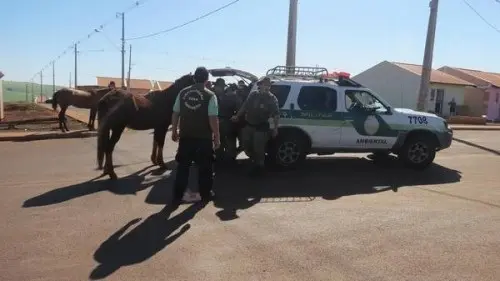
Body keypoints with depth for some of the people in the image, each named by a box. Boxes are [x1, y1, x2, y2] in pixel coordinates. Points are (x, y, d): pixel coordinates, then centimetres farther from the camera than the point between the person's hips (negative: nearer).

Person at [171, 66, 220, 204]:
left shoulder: (183, 93, 2)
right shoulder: (210, 95, -10)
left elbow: (175, 114, 4)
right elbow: (213, 119, -14)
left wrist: (174, 131, 16)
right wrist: (217, 138, -6)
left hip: (185, 136, 3)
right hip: (204, 137, -3)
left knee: (183, 166, 12)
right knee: (205, 166, 12)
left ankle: (178, 196, 16)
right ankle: (205, 194, 24)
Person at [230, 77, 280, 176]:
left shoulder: (272, 99, -7)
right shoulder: (253, 95, 4)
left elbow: (276, 115, -10)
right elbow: (244, 106, 14)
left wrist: (275, 128, -17)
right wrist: (237, 116, 12)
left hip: (261, 127, -5)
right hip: (249, 125, 5)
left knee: (258, 148, 2)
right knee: (246, 146, 14)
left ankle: (259, 166, 23)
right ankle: (256, 160, 37)